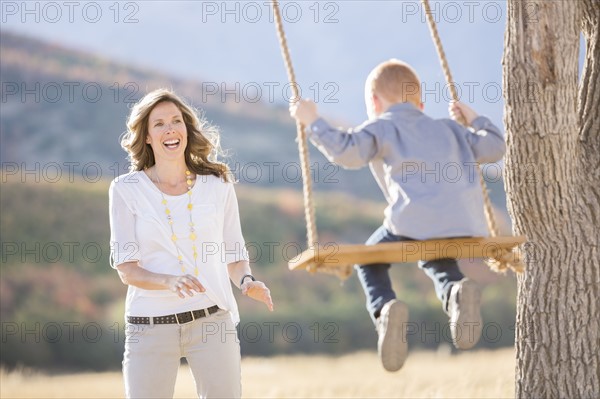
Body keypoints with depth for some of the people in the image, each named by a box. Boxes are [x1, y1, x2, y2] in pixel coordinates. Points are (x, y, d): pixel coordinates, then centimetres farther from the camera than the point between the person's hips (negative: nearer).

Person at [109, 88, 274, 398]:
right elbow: (126, 268, -3)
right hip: (151, 324, -1)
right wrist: (171, 282, -21)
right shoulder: (126, 190, 1)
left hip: (212, 320, 1)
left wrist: (246, 281, -11)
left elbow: (234, 257, 12)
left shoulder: (217, 185, 6)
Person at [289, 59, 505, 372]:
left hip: (417, 221, -4)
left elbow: (347, 152, -2)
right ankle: (455, 291, 1)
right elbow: (494, 147, 30)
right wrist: (475, 120, 49)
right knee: (438, 261, 36)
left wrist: (313, 122, 10)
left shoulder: (381, 127, 16)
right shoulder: (447, 128, 32)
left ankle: (384, 309, -9)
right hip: (467, 224, 5)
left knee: (370, 260, 22)